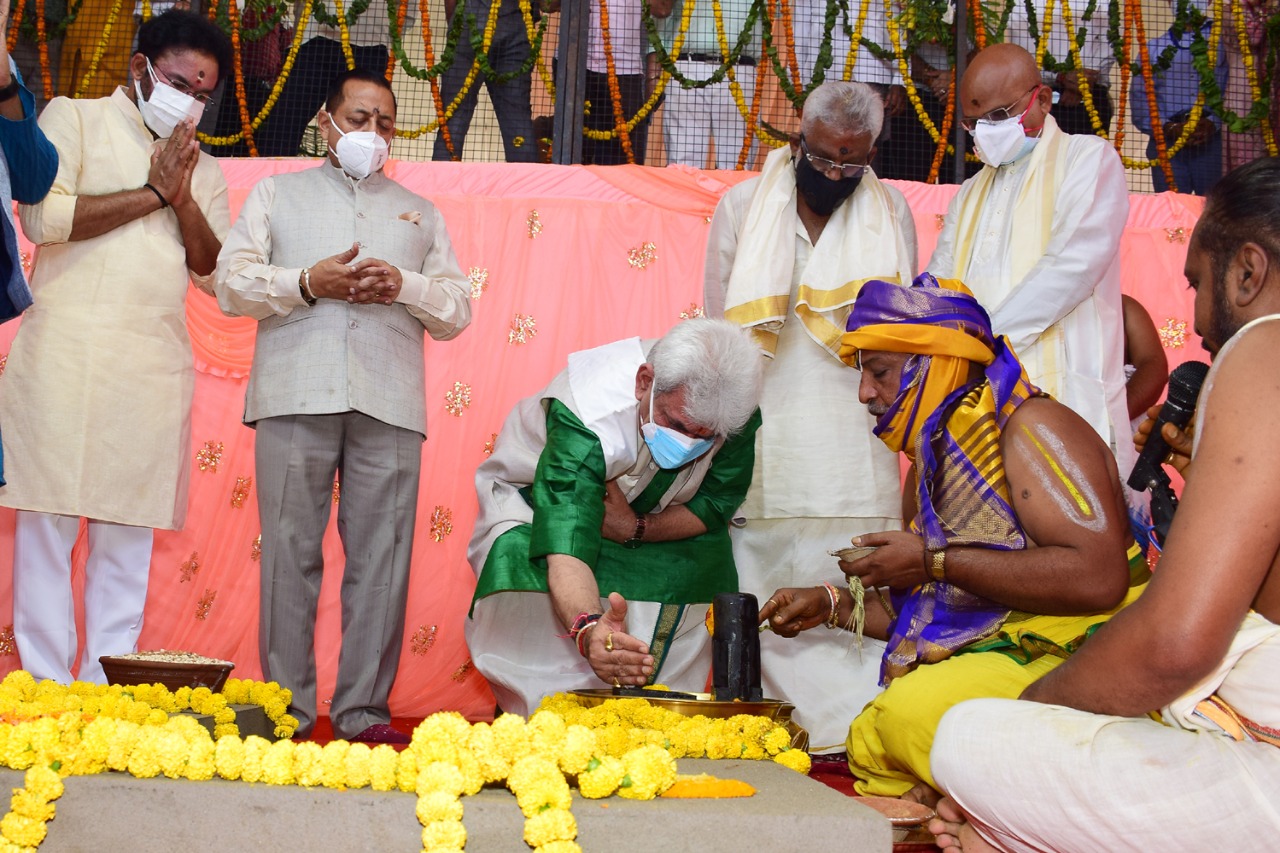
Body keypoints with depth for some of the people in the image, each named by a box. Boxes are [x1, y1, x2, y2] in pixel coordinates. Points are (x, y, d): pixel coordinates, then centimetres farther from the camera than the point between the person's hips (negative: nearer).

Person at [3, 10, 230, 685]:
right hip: (66, 349, -4)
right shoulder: (74, 118, 8)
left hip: (155, 367, 4)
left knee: (130, 533, 2)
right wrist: (152, 192, -4)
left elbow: (216, 274, 11)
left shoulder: (203, 168, 20)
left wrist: (183, 198, -4)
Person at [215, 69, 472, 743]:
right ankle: (286, 708, 1)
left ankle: (364, 709, 1)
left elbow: (457, 311, 18)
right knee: (290, 550, -5)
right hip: (295, 395, -1)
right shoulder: (277, 193, 22)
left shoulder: (420, 212, 26)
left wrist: (405, 285, -2)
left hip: (390, 404, 1)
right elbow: (232, 283, 9)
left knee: (381, 555, -4)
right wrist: (308, 282, -6)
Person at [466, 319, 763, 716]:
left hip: (642, 515, 4)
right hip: (530, 502, -4)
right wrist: (588, 628, -69)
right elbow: (565, 545, -50)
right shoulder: (584, 413, -41)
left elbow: (716, 504, -13)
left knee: (696, 572, -20)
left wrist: (636, 529, -29)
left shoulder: (736, 415, -27)